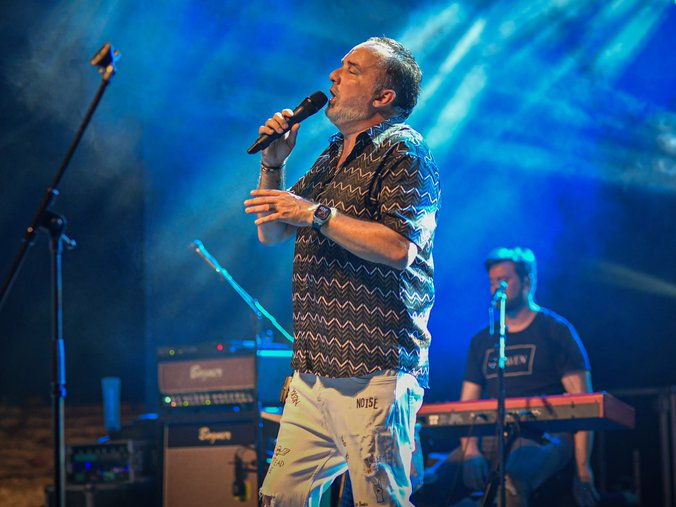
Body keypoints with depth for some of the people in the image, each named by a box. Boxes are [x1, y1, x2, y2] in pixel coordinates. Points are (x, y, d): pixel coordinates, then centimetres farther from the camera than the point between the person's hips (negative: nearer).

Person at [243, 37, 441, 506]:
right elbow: (271, 234, 24)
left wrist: (317, 215, -14)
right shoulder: (333, 157, 21)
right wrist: (273, 164, 9)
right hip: (315, 369, 8)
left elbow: (399, 247, -19)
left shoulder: (402, 151, -5)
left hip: (375, 373, -8)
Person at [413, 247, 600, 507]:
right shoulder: (482, 341, 21)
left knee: (510, 483, -39)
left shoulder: (556, 331, 5)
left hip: (542, 439, -5)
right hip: (490, 441, 5)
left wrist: (583, 472, -12)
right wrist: (470, 451, -6)